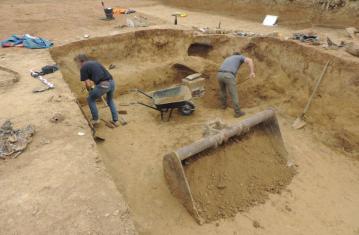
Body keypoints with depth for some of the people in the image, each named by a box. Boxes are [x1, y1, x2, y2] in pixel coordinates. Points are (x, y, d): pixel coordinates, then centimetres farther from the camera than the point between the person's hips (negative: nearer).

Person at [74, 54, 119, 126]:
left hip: (103, 85, -7)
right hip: (111, 82, 7)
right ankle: (115, 120, 31)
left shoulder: (83, 68, 7)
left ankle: (95, 119, 27)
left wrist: (90, 91, 24)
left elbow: (87, 84, 4)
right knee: (110, 100, 31)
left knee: (90, 100, 19)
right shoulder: (95, 62, 28)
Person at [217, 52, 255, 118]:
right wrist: (252, 72, -13)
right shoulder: (240, 57, 22)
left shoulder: (227, 59, 38)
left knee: (222, 89, 33)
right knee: (234, 94, 8)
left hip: (220, 75, 5)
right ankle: (237, 112, 18)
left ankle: (224, 104, 48)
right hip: (229, 76, -5)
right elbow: (249, 60, 0)